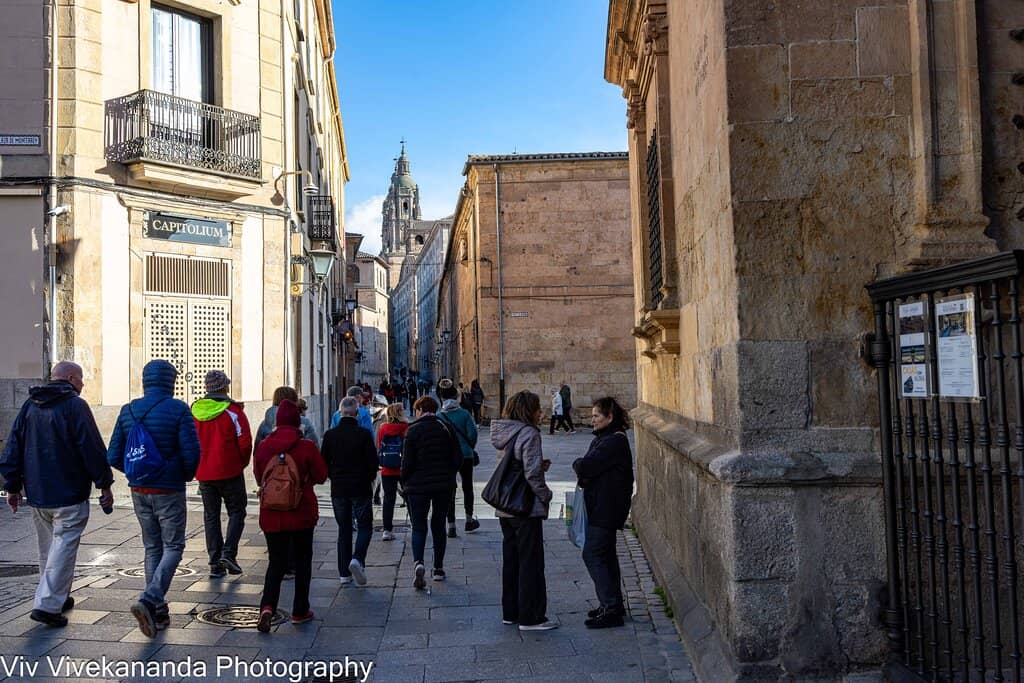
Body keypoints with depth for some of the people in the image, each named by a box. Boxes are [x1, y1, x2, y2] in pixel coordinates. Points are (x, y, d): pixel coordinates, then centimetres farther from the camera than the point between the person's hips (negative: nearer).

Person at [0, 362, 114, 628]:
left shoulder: (29, 406, 11)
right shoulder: (75, 405, -11)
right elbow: (93, 449, -13)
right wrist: (105, 485, -6)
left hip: (36, 493, 7)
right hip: (69, 495, -7)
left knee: (47, 547, 18)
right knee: (64, 546, -4)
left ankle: (58, 598, 29)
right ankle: (47, 604, -10)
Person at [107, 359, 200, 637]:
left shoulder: (128, 411, 3)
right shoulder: (178, 409, -12)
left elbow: (113, 457, 3)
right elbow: (191, 452, -16)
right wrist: (187, 474, 5)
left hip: (139, 491, 5)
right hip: (169, 491, -5)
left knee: (152, 548, 15)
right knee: (173, 547, 5)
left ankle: (158, 613, 18)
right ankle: (149, 600, -15)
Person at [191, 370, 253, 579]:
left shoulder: (194, 411, 3)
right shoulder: (233, 411, -11)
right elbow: (245, 442, -11)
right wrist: (242, 463, 5)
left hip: (203, 474, 4)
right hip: (230, 472, -4)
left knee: (211, 516, 11)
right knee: (236, 512, 9)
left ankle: (215, 563, 11)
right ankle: (228, 554, -6)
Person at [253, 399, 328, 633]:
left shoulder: (263, 446, -4)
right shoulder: (307, 447, -12)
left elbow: (258, 477, 9)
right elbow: (321, 476, -3)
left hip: (271, 515, 2)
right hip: (302, 514, -2)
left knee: (276, 562, 10)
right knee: (302, 561, 13)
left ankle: (267, 606, -11)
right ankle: (300, 611, 19)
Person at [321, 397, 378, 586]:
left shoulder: (330, 435, -2)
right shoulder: (364, 434, -11)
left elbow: (324, 462, 3)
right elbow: (373, 461, -9)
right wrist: (370, 478, 10)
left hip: (338, 489, 3)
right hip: (360, 488, -3)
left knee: (344, 528, 11)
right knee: (365, 526, 8)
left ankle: (344, 573, 12)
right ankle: (357, 559, -16)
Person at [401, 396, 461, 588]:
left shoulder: (413, 430, -7)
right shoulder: (446, 428, 2)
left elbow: (407, 462, -10)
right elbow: (457, 458, 1)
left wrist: (405, 482, 5)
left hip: (418, 486, -3)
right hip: (444, 485, 3)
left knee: (418, 527, 3)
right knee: (438, 525, 14)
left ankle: (418, 562, -20)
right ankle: (438, 568, 17)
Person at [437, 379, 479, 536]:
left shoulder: (438, 416, -5)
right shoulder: (464, 414, -8)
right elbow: (472, 432, -12)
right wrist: (470, 448, 5)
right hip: (466, 456, 0)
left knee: (449, 490, 7)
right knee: (467, 486, 18)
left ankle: (451, 526, 5)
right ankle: (469, 521, 26)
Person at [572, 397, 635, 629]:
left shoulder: (615, 442, -18)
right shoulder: (602, 439, 15)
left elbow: (586, 467, -23)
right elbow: (587, 469, 13)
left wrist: (578, 464, -3)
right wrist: (582, 467, -9)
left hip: (605, 509, -10)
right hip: (601, 507, 10)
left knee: (592, 555, -9)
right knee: (605, 555, 15)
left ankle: (611, 608, -4)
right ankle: (613, 605, 24)